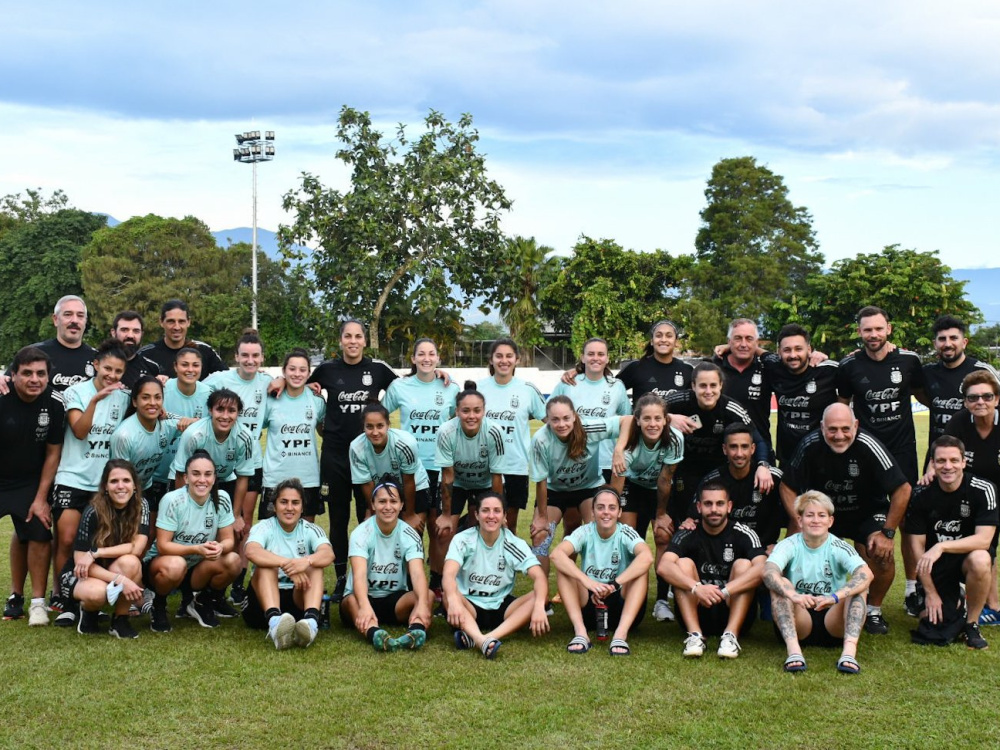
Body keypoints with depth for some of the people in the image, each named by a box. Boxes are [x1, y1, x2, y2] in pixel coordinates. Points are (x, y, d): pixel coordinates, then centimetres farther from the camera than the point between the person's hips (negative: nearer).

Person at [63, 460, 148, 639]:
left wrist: (96, 553, -29)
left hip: (117, 570, 3)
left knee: (130, 561, -32)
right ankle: (88, 610, 1)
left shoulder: (140, 506, -12)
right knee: (97, 592, -37)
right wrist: (120, 580, -32)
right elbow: (80, 560, -22)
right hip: (80, 574, -3)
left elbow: (137, 547, -21)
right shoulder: (93, 513, -21)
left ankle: (120, 618, -11)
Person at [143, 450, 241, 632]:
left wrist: (220, 547, -33)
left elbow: (229, 539, -8)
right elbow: (162, 546, -22)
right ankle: (158, 606, -5)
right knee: (175, 565, -38)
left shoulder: (222, 499, -11)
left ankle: (202, 603, 5)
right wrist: (196, 549, -38)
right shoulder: (172, 500, -23)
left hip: (197, 569, 4)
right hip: (162, 564, -4)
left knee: (233, 561, -23)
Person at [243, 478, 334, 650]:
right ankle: (274, 621, -54)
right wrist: (286, 563, -43)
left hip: (299, 599, 1)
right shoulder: (263, 527, -2)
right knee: (265, 565, -28)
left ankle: (311, 620, -50)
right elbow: (251, 551, -27)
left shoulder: (310, 530, 2)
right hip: (265, 600, -1)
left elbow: (328, 554, -21)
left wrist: (307, 561, -44)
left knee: (315, 566, -24)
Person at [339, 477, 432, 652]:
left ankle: (416, 633, -58)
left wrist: (422, 604, -45)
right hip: (364, 598, -2)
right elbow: (359, 574, -29)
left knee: (427, 594, -27)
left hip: (395, 600, 2)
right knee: (351, 601, -36)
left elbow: (417, 574, -23)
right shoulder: (361, 533, -14)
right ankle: (376, 635, -65)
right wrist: (365, 606, -50)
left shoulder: (409, 535, -7)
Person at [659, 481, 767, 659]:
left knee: (744, 565, -20)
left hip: (733, 612, -1)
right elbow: (663, 567, -23)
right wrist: (697, 588, -39)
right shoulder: (688, 535, -5)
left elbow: (762, 569, -26)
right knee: (683, 563, -18)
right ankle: (695, 634, -26)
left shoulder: (744, 534, -8)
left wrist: (724, 591, -37)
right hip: (697, 612, 1)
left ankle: (731, 635, -28)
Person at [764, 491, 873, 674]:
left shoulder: (839, 548, -2)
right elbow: (768, 572, -25)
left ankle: (849, 650, -40)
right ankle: (793, 650, -41)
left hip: (833, 624, 0)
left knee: (858, 586, -22)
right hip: (799, 622, 0)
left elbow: (866, 574, -23)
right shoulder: (789, 545, -3)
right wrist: (794, 595, -44)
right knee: (780, 585, -24)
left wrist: (835, 597, -40)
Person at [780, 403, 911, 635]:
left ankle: (873, 610, 3)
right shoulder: (810, 445, -21)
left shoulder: (868, 446, -28)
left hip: (868, 513, -1)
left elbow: (902, 489, -20)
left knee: (883, 553, -24)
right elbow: (787, 486, -10)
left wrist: (888, 533, -19)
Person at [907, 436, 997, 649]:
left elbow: (984, 539, -23)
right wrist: (930, 592, -10)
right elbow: (918, 545, -7)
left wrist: (942, 546, -35)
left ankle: (971, 624, -12)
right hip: (936, 567, 1)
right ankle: (953, 601, 24)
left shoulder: (983, 490, -17)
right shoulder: (921, 496, -11)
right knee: (932, 626, -12)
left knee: (979, 560, -37)